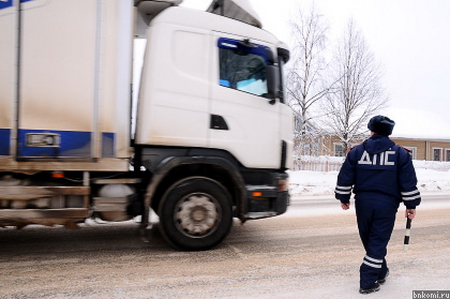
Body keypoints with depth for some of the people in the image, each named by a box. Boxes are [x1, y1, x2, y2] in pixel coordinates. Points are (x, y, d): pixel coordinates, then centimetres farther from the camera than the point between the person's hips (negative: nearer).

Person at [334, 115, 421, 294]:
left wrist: (343, 198, 14)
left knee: (369, 241, 18)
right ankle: (367, 283, 4)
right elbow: (409, 184, 0)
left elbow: (345, 179, 2)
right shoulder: (400, 154, 0)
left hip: (363, 202, 2)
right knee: (378, 242, 4)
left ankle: (381, 273, 36)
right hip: (387, 205, -1)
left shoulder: (356, 152, 1)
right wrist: (411, 206, 8)